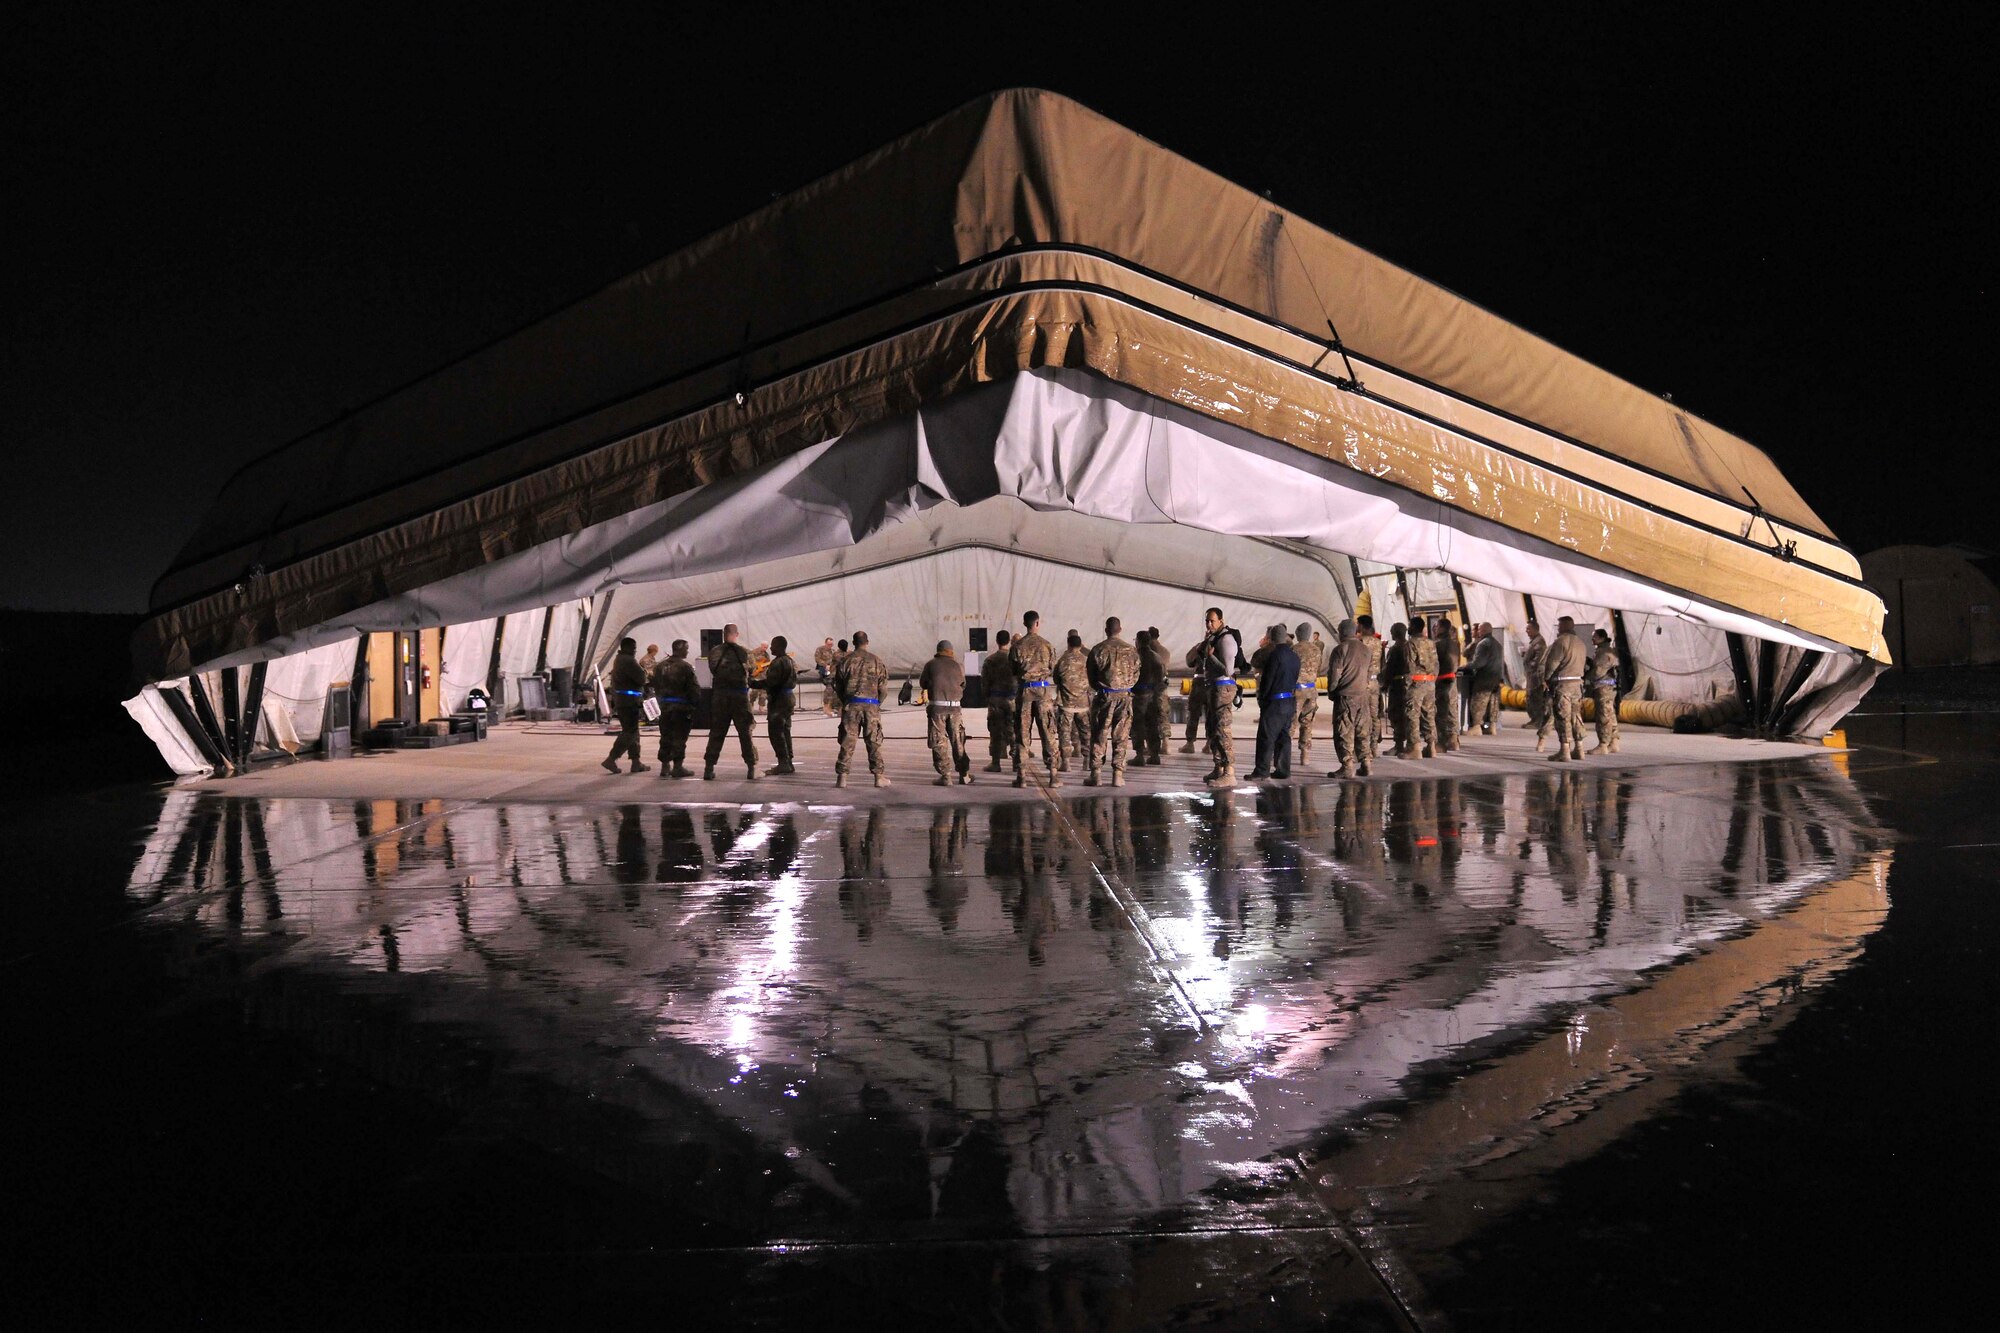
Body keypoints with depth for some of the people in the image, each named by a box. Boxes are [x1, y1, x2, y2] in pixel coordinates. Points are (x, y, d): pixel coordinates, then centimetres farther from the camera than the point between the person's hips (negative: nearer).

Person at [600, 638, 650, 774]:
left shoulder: (618, 659, 18)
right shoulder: (629, 661, -16)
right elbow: (641, 679, -19)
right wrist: (644, 673, 0)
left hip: (620, 700, 11)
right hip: (629, 701, -11)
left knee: (631, 731, 13)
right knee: (630, 732, -7)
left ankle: (636, 762, 15)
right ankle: (611, 759, -10)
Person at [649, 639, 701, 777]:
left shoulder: (660, 666, 9)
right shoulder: (685, 667, -12)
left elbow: (656, 686, 14)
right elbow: (694, 688, -13)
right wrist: (696, 702, -2)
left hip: (665, 706, 6)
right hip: (681, 707, -6)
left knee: (666, 737, 13)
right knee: (679, 737, -1)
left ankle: (665, 766, 16)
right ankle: (678, 767, 0)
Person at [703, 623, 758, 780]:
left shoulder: (714, 652, -1)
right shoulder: (744, 651, -6)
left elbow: (713, 672, 4)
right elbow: (750, 672, -2)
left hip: (719, 696, 2)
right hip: (740, 696, -2)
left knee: (716, 733, 10)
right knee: (745, 733, 5)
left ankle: (708, 768, 9)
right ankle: (752, 769, 4)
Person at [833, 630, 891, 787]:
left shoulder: (845, 660, 3)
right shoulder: (877, 661, 2)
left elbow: (837, 685, 7)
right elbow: (883, 687, 2)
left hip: (851, 705, 0)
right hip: (871, 705, 0)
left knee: (847, 741, 3)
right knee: (874, 742, 6)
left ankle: (842, 777, 1)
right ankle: (879, 776, 6)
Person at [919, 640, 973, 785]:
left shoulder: (931, 665, 1)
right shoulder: (958, 666, 6)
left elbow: (923, 683, 12)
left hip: (936, 707, -2)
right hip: (955, 708, 2)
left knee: (939, 743, 3)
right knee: (958, 742, 13)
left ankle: (945, 776, -2)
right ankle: (964, 774, 17)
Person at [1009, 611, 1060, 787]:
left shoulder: (1017, 646, 0)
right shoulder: (1047, 645, 0)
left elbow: (1012, 672, 5)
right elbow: (1053, 670, 6)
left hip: (1023, 690, 1)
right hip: (1044, 690, -1)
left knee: (1022, 734, 5)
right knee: (1048, 734, 4)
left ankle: (1022, 775, 5)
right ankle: (1053, 775, 2)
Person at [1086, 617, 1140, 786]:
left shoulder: (1098, 649, -3)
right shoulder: (1131, 650, 2)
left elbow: (1091, 676, 3)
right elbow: (1136, 674, 6)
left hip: (1104, 696, -1)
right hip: (1125, 696, 1)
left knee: (1099, 736, 4)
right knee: (1120, 737, 6)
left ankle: (1095, 774, 3)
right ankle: (1118, 775, 3)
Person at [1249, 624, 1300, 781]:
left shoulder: (1275, 654, -14)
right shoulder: (1294, 655, 9)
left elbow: (1268, 679, -13)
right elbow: (1295, 678, 12)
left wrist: (1262, 698, -4)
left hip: (1274, 701, -8)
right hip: (1290, 700, 8)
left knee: (1266, 737, -5)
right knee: (1284, 736, 12)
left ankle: (1262, 771, -5)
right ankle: (1283, 769, 12)